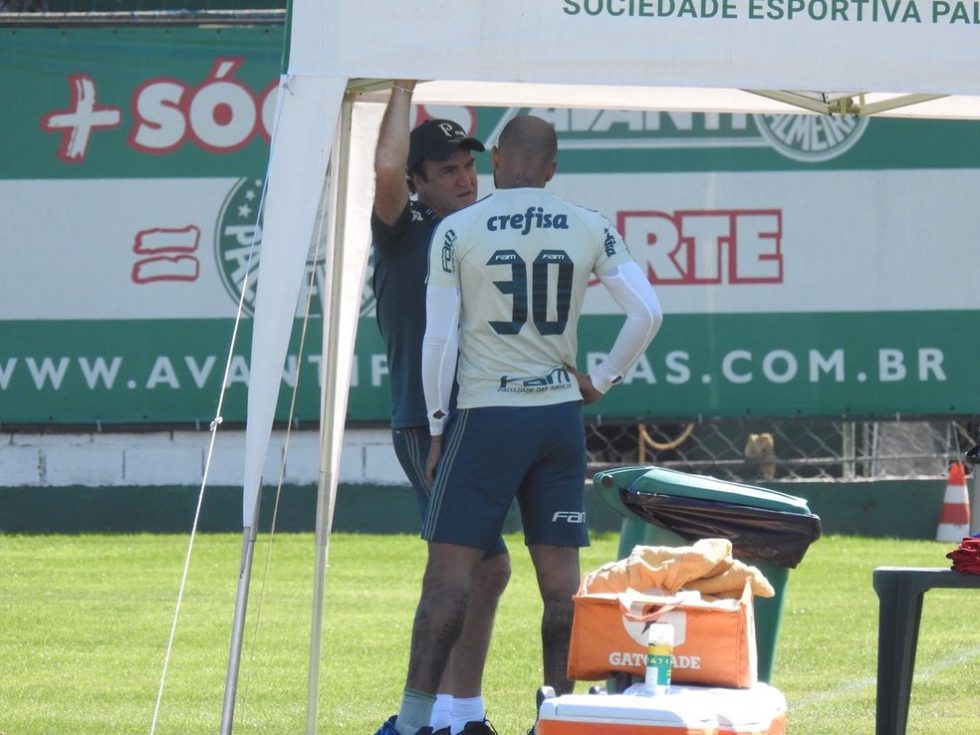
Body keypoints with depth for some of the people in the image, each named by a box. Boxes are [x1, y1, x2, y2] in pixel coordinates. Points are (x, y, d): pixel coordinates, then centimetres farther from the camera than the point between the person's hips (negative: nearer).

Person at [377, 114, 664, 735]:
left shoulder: (458, 230, -3)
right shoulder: (589, 229, 4)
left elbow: (439, 340, -3)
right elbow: (648, 312, 0)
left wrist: (437, 431, 5)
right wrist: (601, 380, 13)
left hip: (487, 416, -3)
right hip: (561, 415, 3)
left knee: (451, 570, -2)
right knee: (561, 576, 8)